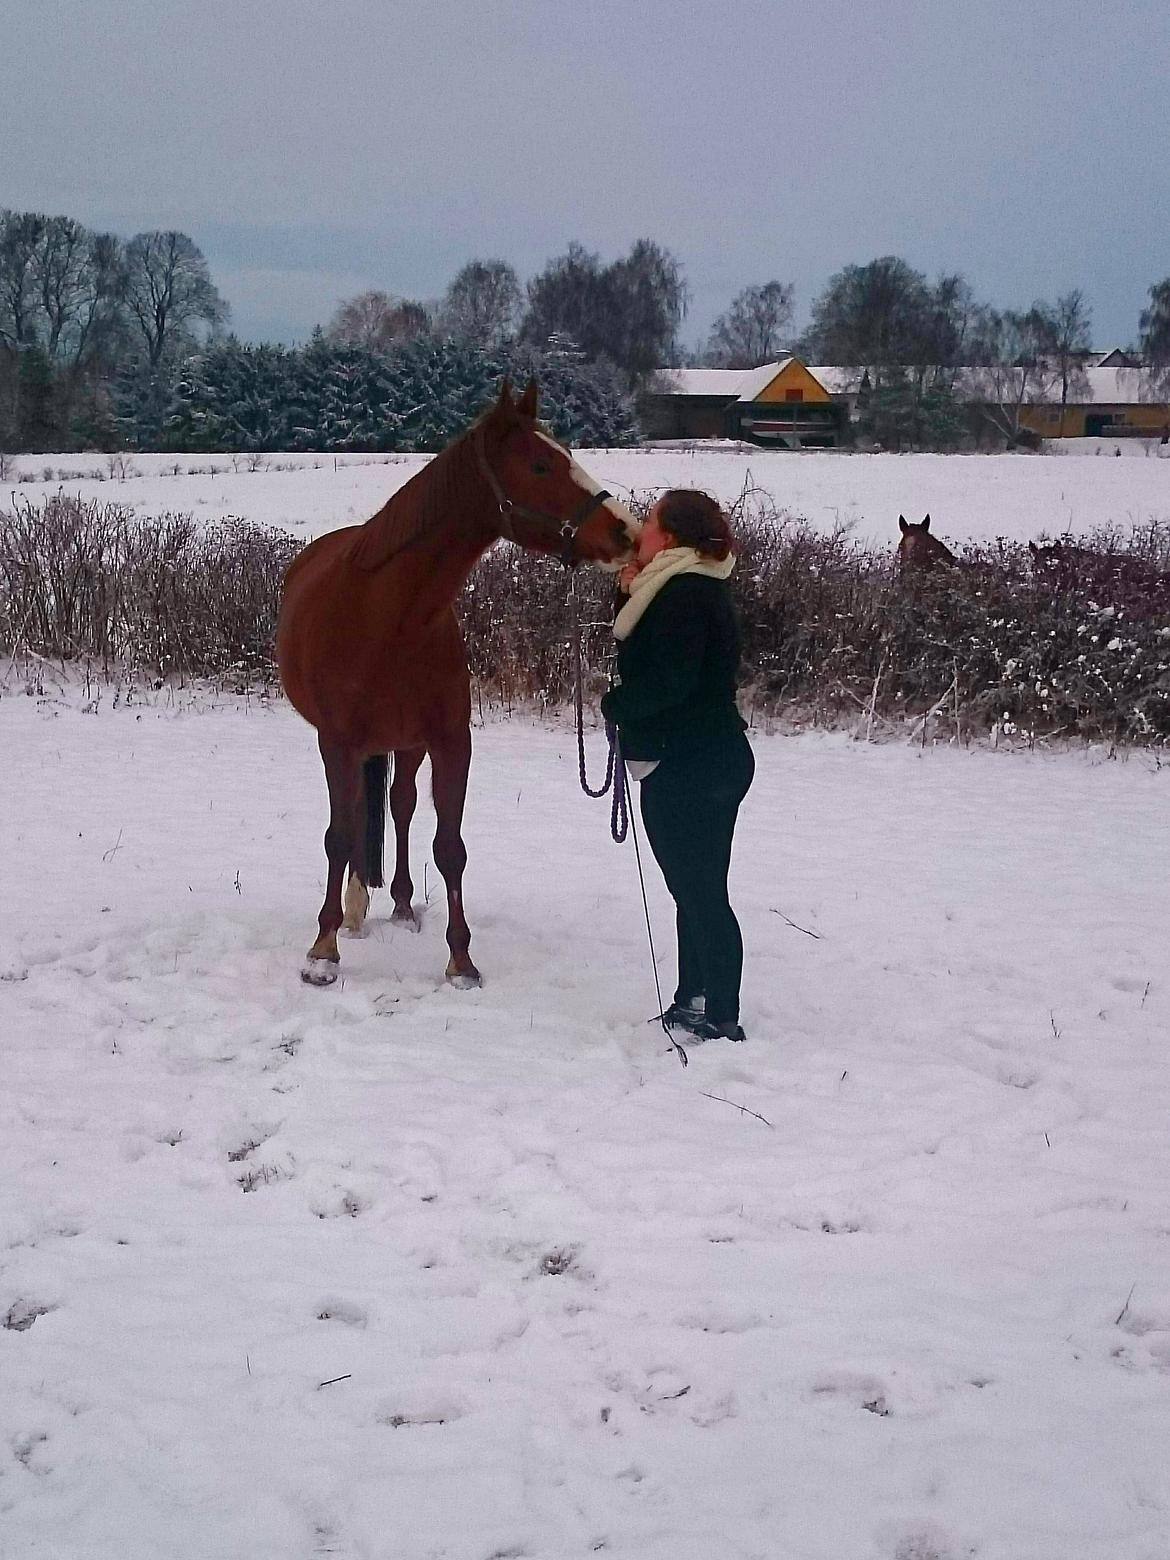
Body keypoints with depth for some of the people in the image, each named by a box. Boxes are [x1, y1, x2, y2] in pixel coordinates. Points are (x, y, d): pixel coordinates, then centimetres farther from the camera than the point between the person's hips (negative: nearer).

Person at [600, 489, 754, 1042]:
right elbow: (653, 657, 20)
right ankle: (693, 1001, 29)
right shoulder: (695, 588, 15)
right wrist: (635, 596, 10)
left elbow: (669, 680, -27)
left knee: (700, 892, -6)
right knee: (698, 889, 18)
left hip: (685, 769, -11)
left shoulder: (682, 595, -19)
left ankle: (720, 1016, -1)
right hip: (713, 761, 11)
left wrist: (614, 704, -11)